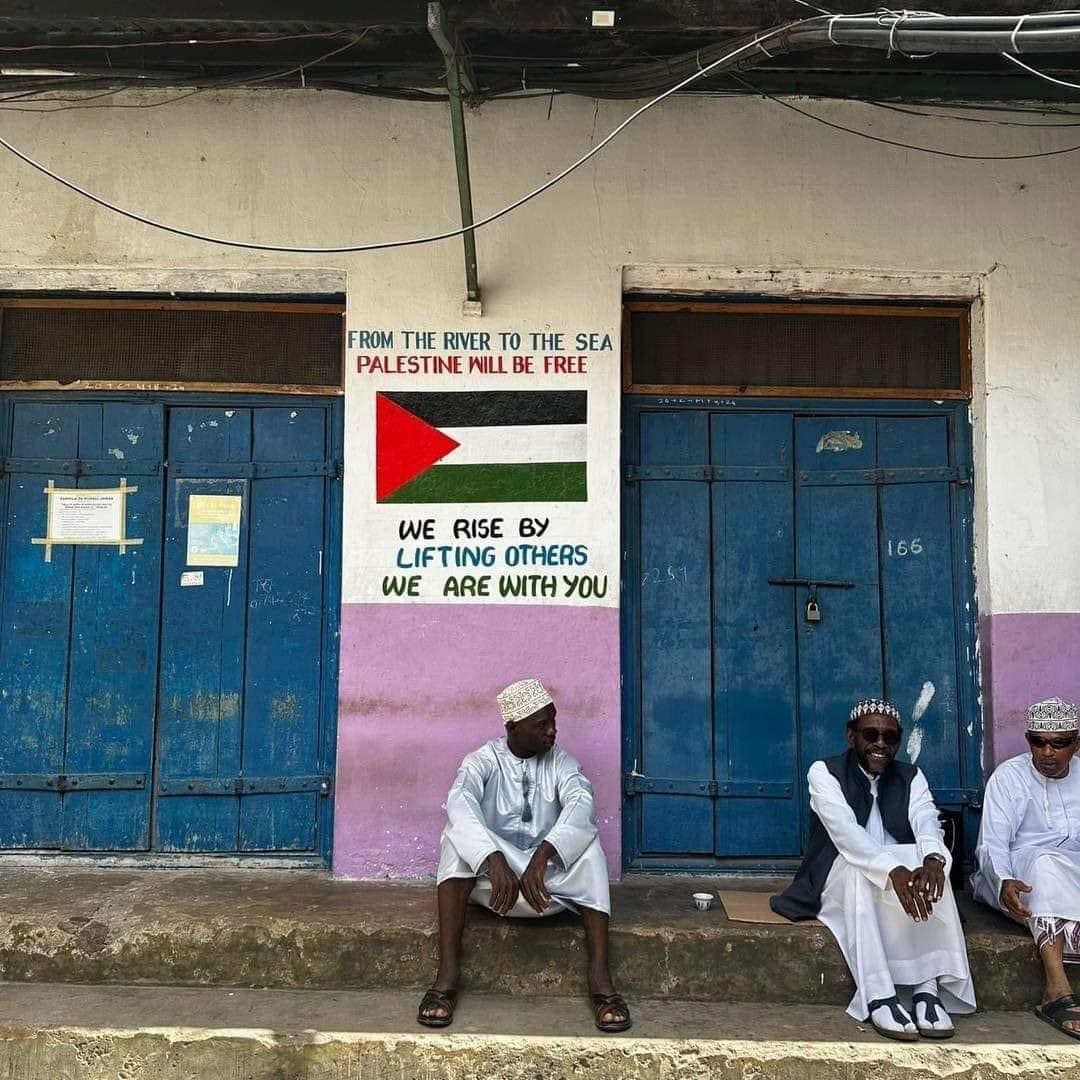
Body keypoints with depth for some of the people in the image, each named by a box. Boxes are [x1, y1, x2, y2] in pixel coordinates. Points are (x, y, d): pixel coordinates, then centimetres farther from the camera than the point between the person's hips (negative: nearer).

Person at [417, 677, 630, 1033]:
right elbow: (460, 804, -27)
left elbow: (580, 803, -21)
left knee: (587, 838, -27)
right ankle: (447, 973, -32)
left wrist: (543, 854, -39)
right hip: (491, 875, -1)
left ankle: (600, 975, -30)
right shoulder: (482, 761, -3)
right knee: (459, 832, -29)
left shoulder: (560, 762, 2)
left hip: (548, 875, 1)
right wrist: (495, 859, -44)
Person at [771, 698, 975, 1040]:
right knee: (857, 868, -35)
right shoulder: (824, 772, -5)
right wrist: (893, 870, -41)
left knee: (931, 865, -28)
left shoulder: (912, 778, 7)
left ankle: (928, 989, -32)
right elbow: (845, 830, -23)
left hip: (900, 876, 3)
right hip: (837, 882, -3)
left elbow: (927, 826, -14)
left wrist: (932, 860, -39)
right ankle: (878, 997, -39)